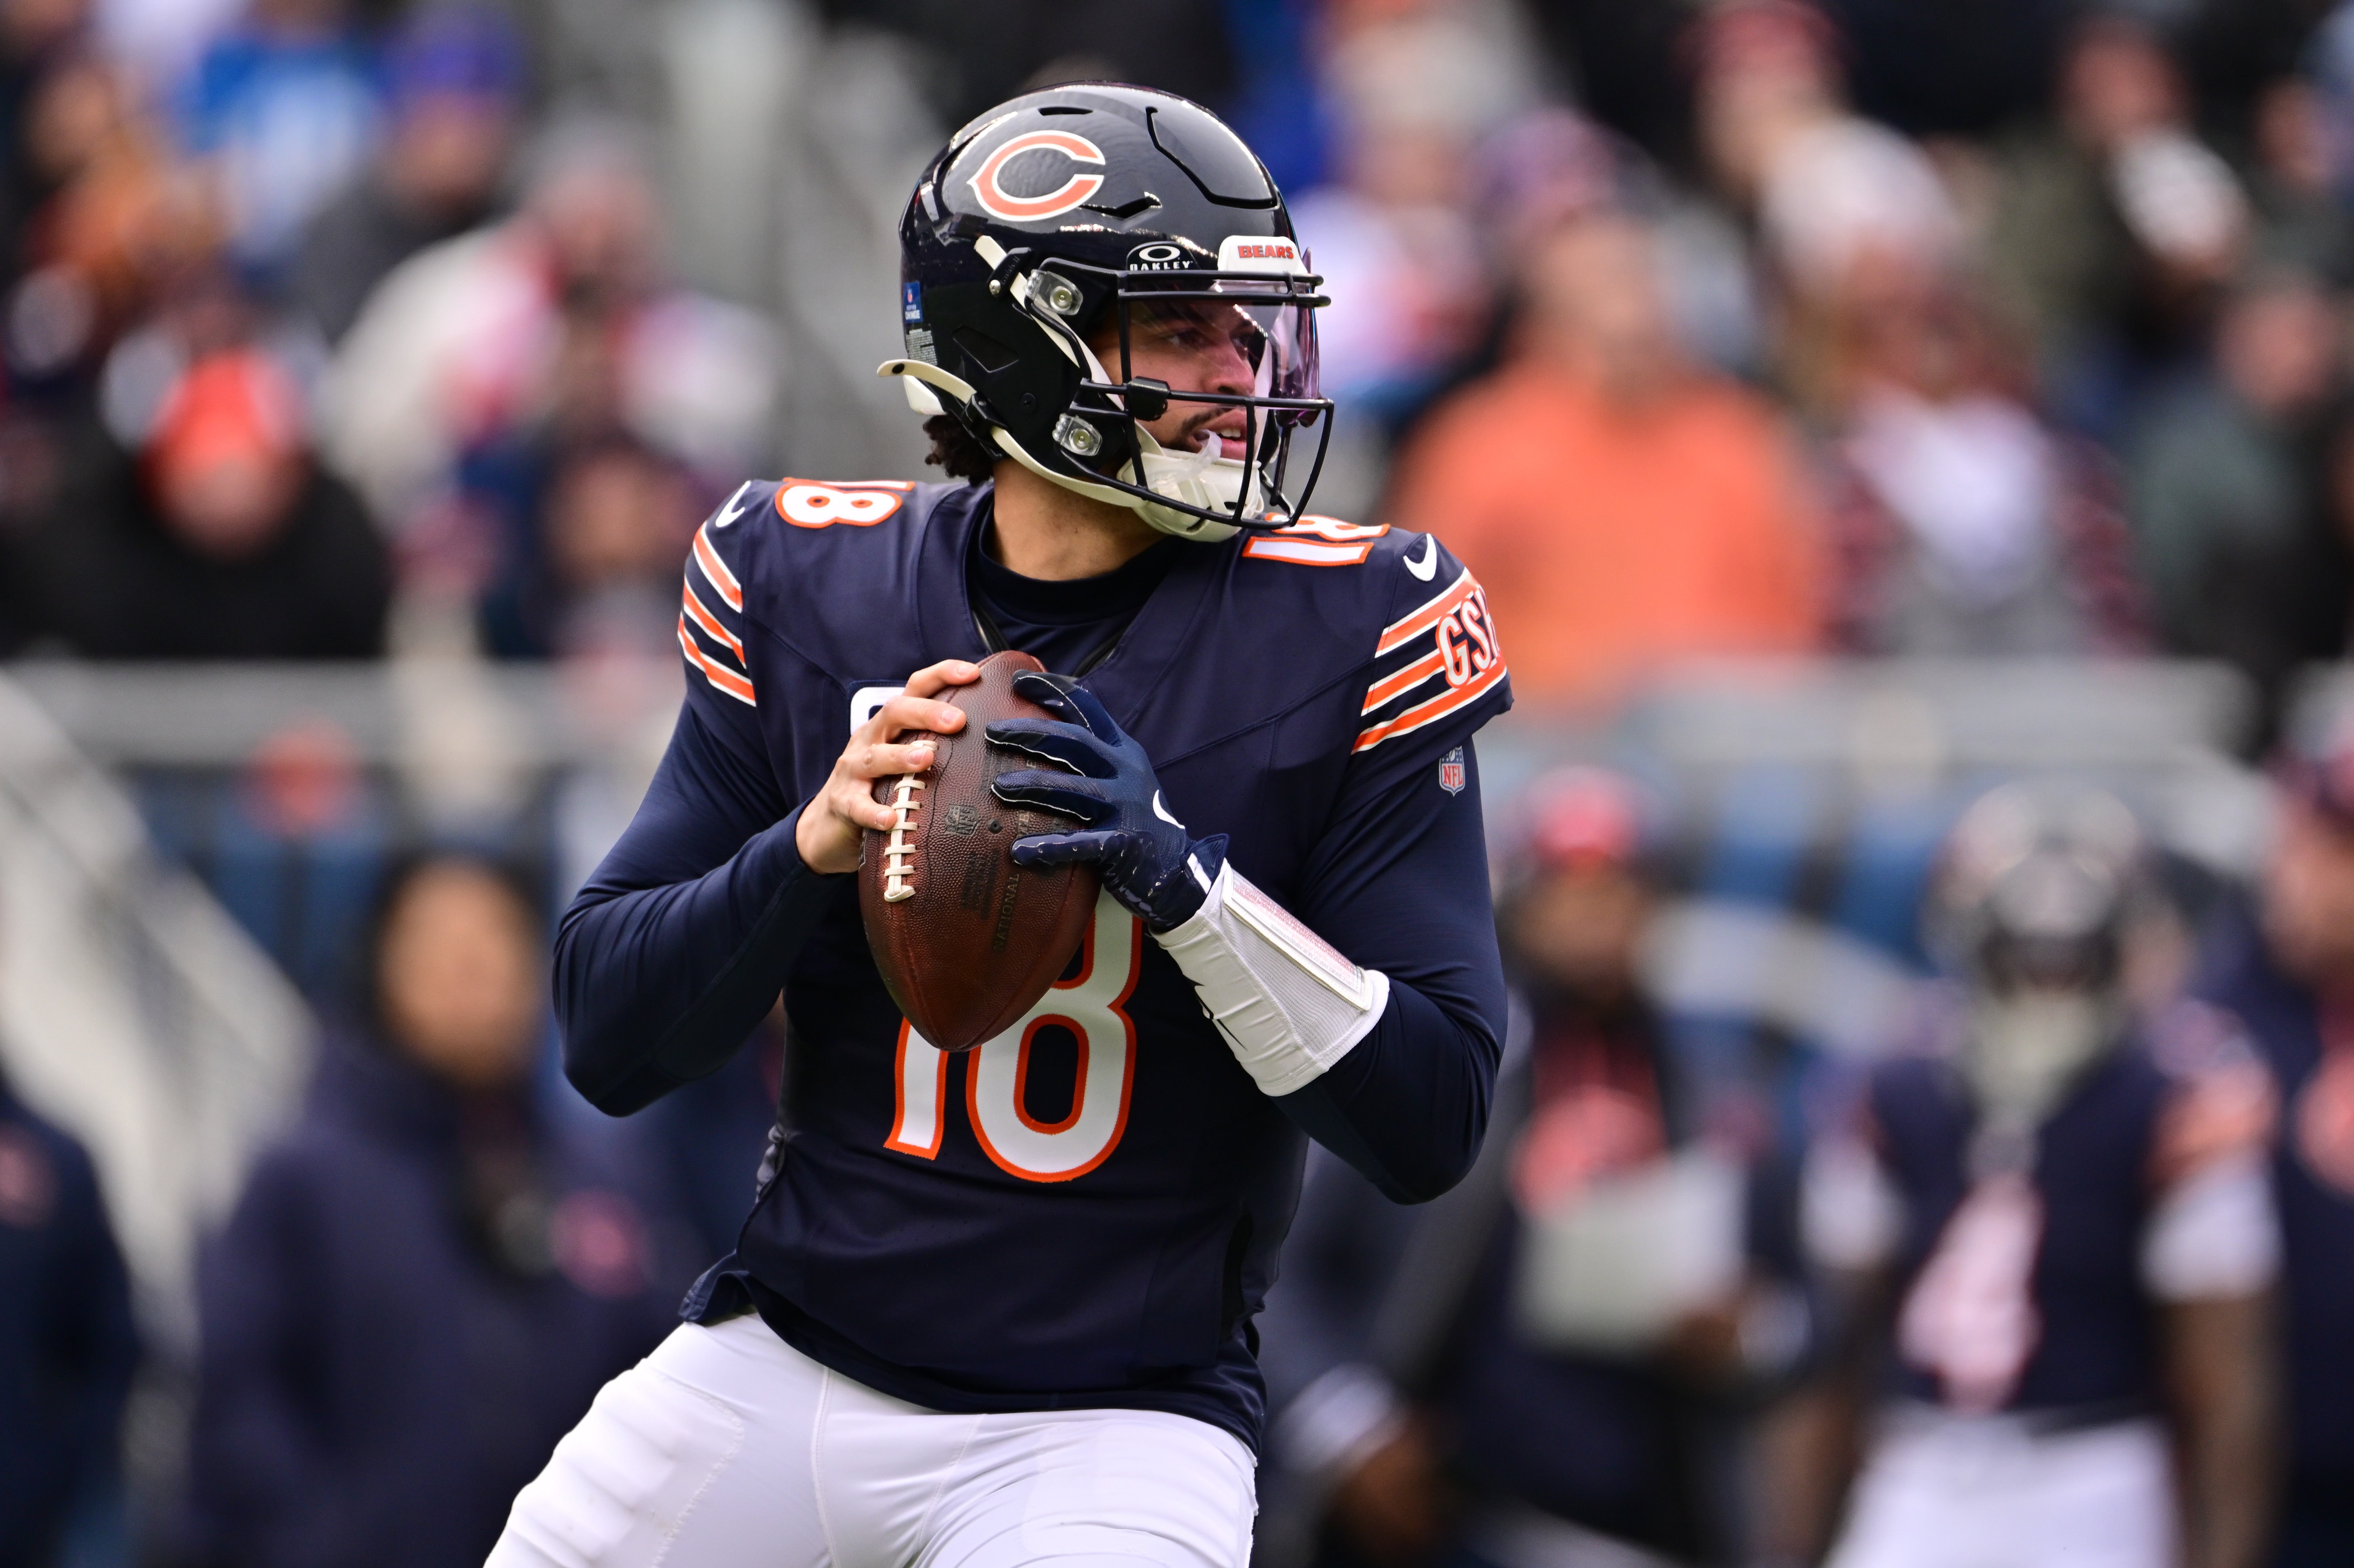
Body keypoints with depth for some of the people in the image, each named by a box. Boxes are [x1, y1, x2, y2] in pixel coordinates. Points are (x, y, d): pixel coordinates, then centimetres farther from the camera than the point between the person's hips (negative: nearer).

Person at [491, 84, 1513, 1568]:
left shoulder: (1346, 636, -7)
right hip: (786, 1370, 3)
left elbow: (1431, 1123, -10)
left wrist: (1181, 871, -24)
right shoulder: (810, 591, 0)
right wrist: (816, 843, -19)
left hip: (1108, 1425, -3)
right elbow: (608, 1041, -1)